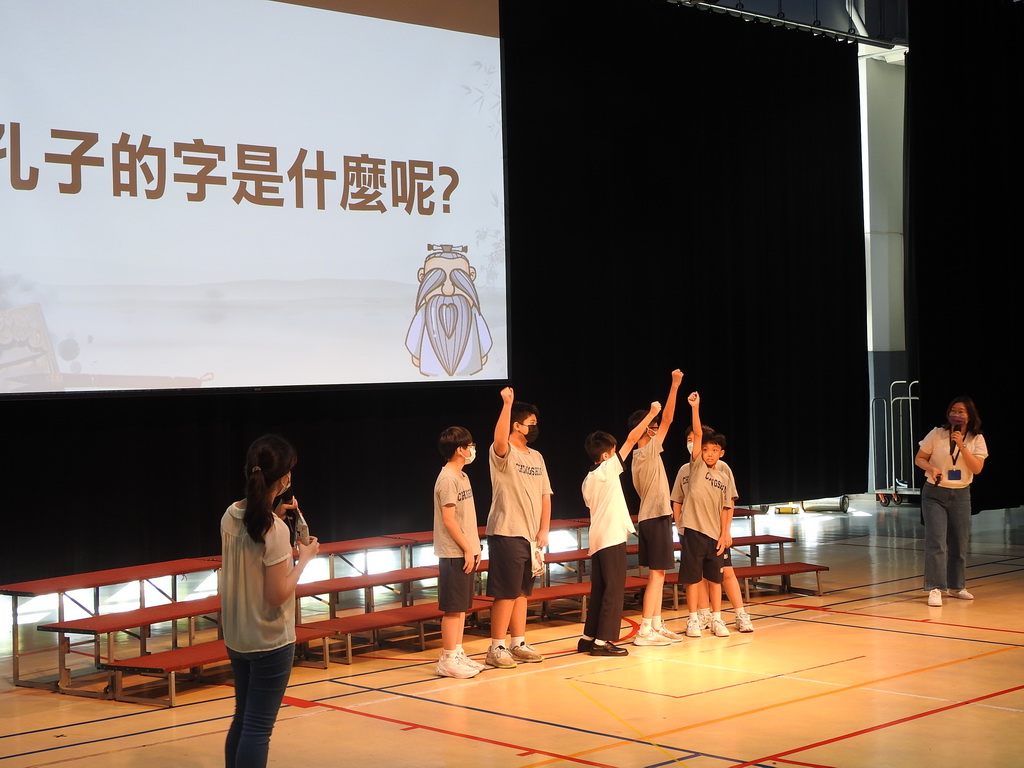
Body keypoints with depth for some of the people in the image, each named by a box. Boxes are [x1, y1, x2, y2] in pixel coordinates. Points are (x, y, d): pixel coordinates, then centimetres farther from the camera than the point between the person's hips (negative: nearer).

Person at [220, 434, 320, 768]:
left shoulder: (230, 516, -1)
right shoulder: (275, 529, -22)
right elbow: (278, 595, -20)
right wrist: (305, 557, -9)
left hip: (236, 637, 7)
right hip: (270, 641, -7)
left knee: (242, 718, 20)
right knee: (258, 728, 1)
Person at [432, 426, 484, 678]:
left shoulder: (461, 476, 14)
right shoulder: (447, 479, -15)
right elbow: (448, 519, -18)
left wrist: (474, 547, 15)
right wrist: (467, 549, -16)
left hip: (465, 552, 9)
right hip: (453, 553, -9)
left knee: (462, 605, 12)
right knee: (453, 608, -6)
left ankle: (458, 653, 18)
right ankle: (447, 660, -1)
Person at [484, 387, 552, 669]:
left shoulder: (536, 457, 13)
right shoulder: (503, 454, -10)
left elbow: (545, 495, 14)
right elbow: (500, 439, -35)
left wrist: (543, 530, 4)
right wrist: (507, 404, -41)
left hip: (530, 536, 8)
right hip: (506, 533, -7)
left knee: (522, 592, 13)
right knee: (506, 593, -6)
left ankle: (518, 644, 21)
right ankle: (496, 648, 1)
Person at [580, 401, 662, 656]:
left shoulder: (588, 480, 15)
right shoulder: (608, 469, -8)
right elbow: (632, 439, -9)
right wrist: (651, 414, -3)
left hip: (597, 540, 9)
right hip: (611, 539, -9)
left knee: (599, 590, 13)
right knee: (613, 589, -6)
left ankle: (588, 638, 15)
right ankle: (602, 641, -7)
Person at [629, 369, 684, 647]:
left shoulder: (637, 457, 14)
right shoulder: (650, 450, -13)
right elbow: (668, 419, -17)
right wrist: (675, 386, -14)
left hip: (649, 517, 10)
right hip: (656, 518, -10)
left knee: (657, 574, 12)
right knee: (656, 574, -10)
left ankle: (656, 626, 15)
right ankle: (645, 630, -12)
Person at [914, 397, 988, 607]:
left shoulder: (976, 439, -2)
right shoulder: (936, 434, -6)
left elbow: (977, 468, -12)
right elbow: (919, 458, 1)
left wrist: (961, 446, -21)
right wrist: (932, 469, -19)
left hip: (961, 495, 3)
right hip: (934, 494, -3)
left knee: (959, 543, 10)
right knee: (936, 542, -12)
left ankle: (955, 586, 26)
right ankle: (935, 589, -13)